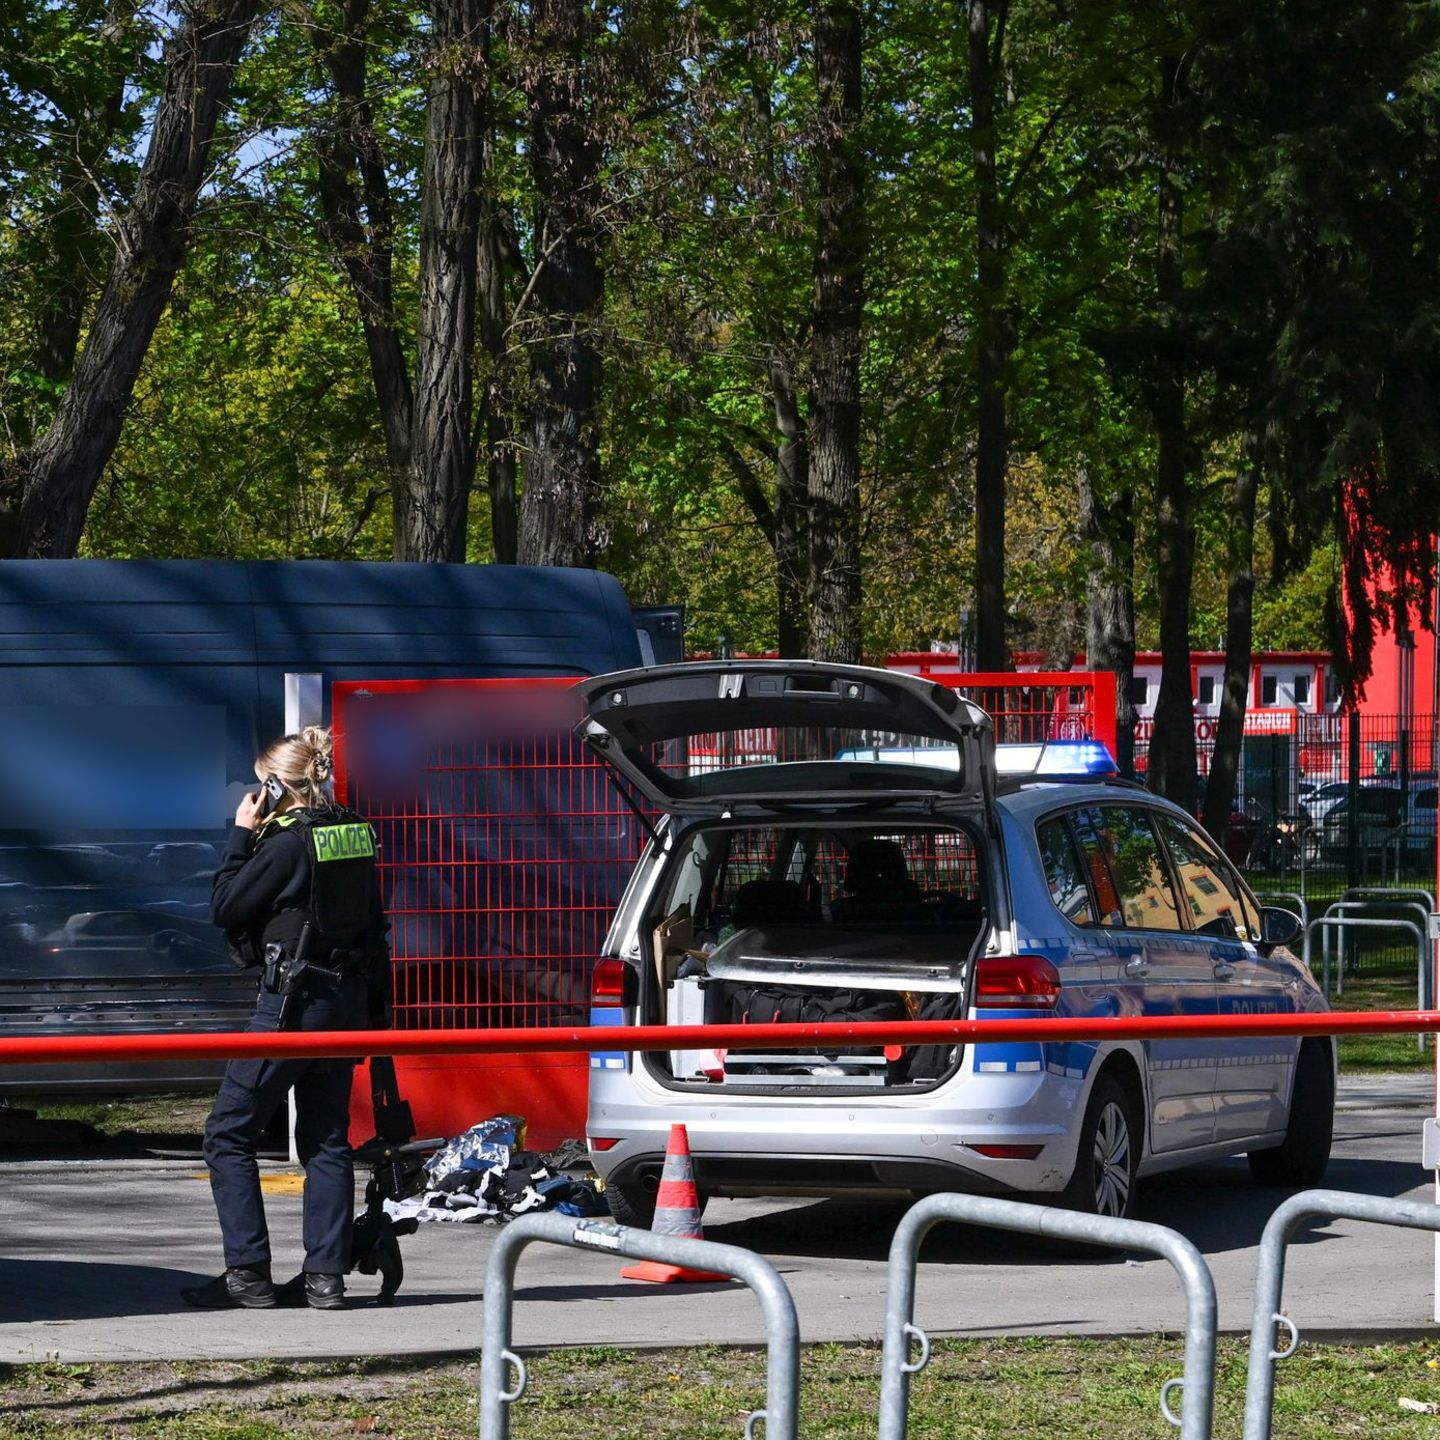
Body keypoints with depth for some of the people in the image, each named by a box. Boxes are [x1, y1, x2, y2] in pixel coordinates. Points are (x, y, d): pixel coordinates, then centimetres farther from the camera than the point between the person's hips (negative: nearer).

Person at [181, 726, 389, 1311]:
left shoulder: (289, 841, -15)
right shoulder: (355, 835, 9)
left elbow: (225, 907, -9)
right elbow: (373, 925, 15)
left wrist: (242, 836, -1)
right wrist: (372, 1013, 20)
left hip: (294, 1001, -8)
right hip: (348, 1000, 8)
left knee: (228, 1135, 0)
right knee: (327, 1140, 11)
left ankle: (247, 1273, -3)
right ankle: (326, 1275, 7)